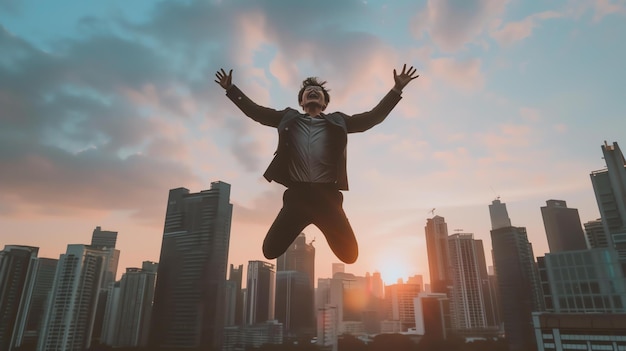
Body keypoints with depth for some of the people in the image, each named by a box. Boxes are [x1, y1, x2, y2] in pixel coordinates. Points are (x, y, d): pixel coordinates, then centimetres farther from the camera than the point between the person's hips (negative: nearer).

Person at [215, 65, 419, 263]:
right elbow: (255, 111, 21)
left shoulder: (337, 121, 16)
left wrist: (397, 89, 12)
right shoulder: (288, 118, 17)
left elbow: (373, 117, 16)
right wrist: (230, 88, 20)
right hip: (297, 196, 0)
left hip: (327, 196, 0)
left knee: (349, 254, 0)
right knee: (270, 251, -3)